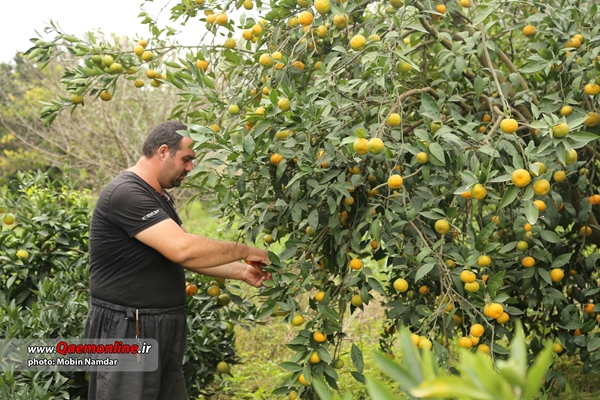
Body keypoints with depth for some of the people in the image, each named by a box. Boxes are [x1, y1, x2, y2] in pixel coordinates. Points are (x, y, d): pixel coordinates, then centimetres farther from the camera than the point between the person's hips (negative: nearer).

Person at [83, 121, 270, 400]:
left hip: (163, 330, 10)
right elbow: (182, 249, -28)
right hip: (126, 334, -10)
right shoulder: (126, 194, -20)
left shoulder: (158, 197, 14)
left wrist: (241, 272, 3)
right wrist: (243, 251, -16)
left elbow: (188, 255, 15)